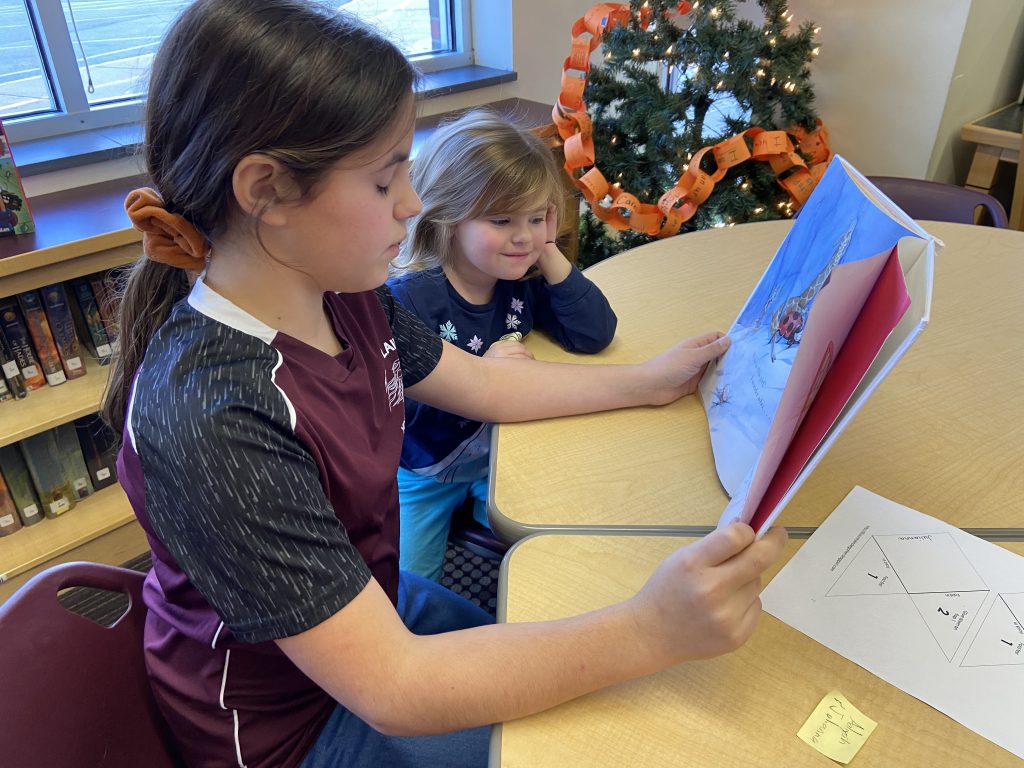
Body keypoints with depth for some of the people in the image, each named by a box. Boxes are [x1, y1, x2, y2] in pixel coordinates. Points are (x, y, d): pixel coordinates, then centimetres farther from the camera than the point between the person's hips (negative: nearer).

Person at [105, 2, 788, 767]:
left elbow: (484, 383, 3)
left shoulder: (344, 295, -11)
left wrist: (649, 381, 3)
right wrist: (649, 631, -41)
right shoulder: (213, 417, -37)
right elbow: (389, 688, -35)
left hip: (367, 603, 6)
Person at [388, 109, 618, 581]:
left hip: (503, 453, 4)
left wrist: (549, 255, -21)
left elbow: (594, 334, -16)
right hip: (424, 471, -3)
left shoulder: (524, 278, -10)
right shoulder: (408, 297, -27)